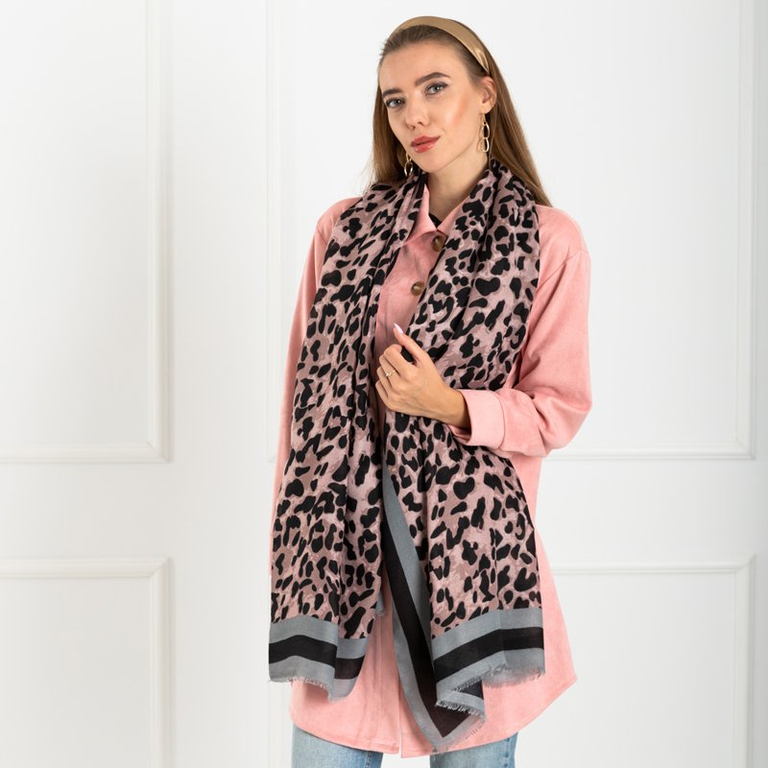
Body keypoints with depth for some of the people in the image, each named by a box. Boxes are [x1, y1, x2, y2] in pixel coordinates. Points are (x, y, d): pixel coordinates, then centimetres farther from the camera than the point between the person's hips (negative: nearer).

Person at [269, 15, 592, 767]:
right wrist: (290, 535, 7)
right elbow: (304, 388, 9)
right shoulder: (344, 229, 7)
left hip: (471, 541, -2)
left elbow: (559, 407, 1)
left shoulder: (548, 239, 0)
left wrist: (454, 407, -16)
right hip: (343, 540, 2)